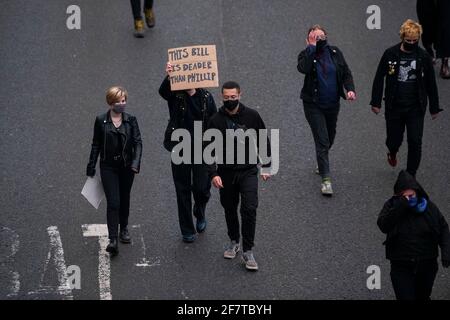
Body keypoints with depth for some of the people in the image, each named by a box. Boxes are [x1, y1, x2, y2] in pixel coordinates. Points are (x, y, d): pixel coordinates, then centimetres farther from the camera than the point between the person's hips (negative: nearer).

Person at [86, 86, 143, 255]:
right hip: (109, 167, -2)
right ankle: (113, 240, -13)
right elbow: (96, 145, 3)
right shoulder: (101, 121, -4)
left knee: (124, 199, 17)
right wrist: (91, 168, 5)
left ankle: (124, 229, 38)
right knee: (113, 202, -11)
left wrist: (136, 163, -18)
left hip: (127, 167, 2)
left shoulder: (131, 120, -2)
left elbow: (138, 142, -4)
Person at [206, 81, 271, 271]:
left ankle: (248, 251, -5)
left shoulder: (252, 116, -5)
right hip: (226, 173, 1)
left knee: (249, 209, -12)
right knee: (230, 209, 14)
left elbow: (263, 142, 6)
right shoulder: (216, 121, -6)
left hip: (248, 171, -1)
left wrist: (266, 166, 5)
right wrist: (213, 173, -15)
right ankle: (234, 242, 36)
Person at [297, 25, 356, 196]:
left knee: (330, 138, 21)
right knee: (322, 141, -11)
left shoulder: (335, 53, 0)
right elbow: (303, 68, -33)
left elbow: (346, 73, 1)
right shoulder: (306, 55, -10)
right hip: (314, 106, -4)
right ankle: (326, 179, -9)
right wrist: (311, 47, -27)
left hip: (333, 104, 4)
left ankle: (321, 162, 50)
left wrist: (350, 89, -16)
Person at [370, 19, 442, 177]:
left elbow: (431, 84, 5)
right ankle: (392, 153, 48)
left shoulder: (424, 57, -3)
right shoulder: (390, 54, -6)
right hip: (394, 107, 0)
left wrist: (434, 108, 7)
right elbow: (379, 79, 1)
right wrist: (376, 102, -2)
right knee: (394, 139, 11)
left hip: (416, 108, 0)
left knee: (415, 143, -4)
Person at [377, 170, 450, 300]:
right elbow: (383, 226, -23)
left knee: (423, 296, 21)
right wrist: (400, 205, -30)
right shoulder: (391, 206, -7)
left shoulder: (429, 207, -4)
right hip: (401, 267, -2)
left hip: (427, 266, 2)